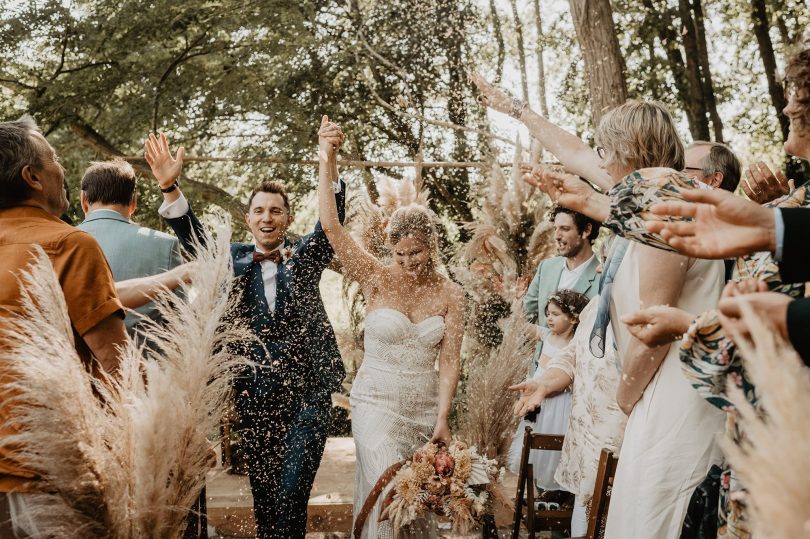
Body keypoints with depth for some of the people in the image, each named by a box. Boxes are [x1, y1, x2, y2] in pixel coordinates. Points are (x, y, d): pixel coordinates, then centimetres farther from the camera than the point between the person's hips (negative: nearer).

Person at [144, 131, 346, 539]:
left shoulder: (305, 257, 4)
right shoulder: (235, 259, 7)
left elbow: (332, 219, -11)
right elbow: (195, 239, -7)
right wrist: (169, 187, -24)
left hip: (306, 393, -2)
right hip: (254, 394, 2)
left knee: (292, 489, -7)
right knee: (262, 490, 11)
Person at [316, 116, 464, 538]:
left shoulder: (450, 294, 0)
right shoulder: (377, 279, -7)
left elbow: (448, 362, -2)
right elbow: (331, 227, -18)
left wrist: (442, 419, -10)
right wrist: (326, 165, -26)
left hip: (426, 405, 3)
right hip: (377, 402, -3)